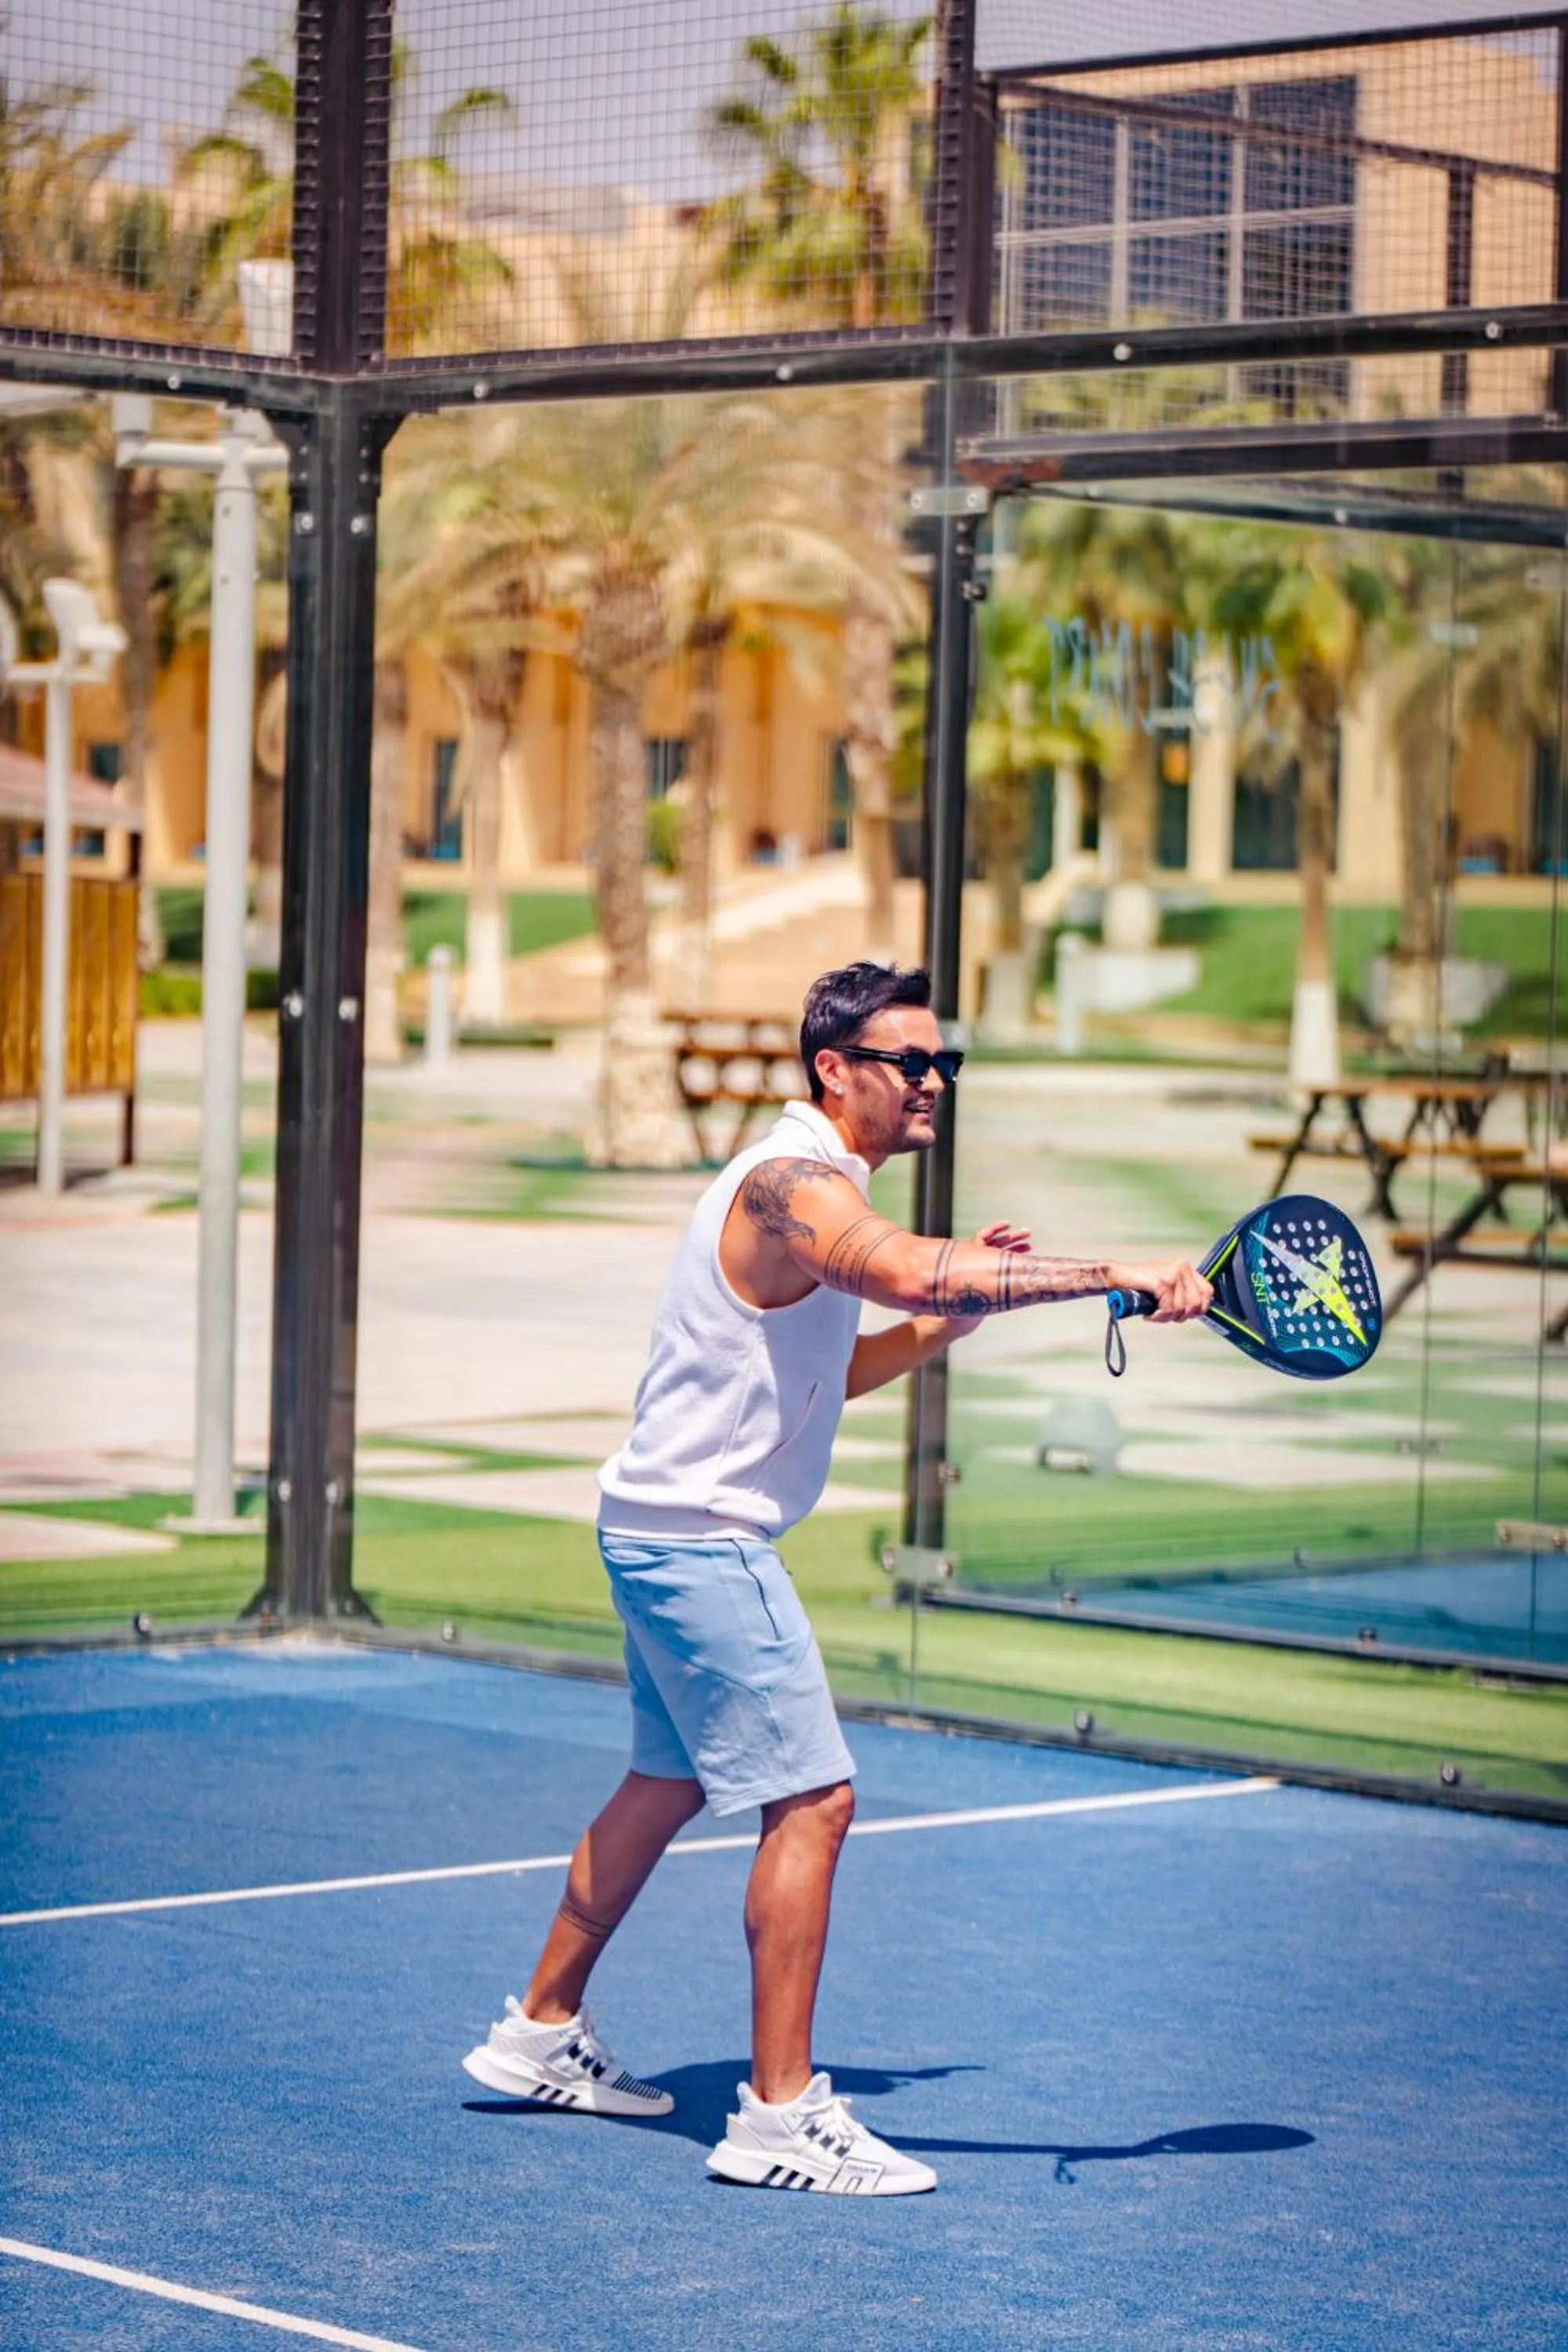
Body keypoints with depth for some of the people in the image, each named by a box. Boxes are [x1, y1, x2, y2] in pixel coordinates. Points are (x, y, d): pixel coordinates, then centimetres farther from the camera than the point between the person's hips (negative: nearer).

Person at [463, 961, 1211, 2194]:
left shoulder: (817, 1188, 14)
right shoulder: (795, 1186, -20)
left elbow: (827, 1374, 20)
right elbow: (907, 1268, -42)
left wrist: (945, 1321, 4)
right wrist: (1111, 1274, -45)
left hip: (671, 1532, 11)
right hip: (700, 1539, -11)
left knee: (668, 1785, 22)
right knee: (812, 1799, -12)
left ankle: (543, 2033, 35)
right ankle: (780, 2115, -10)